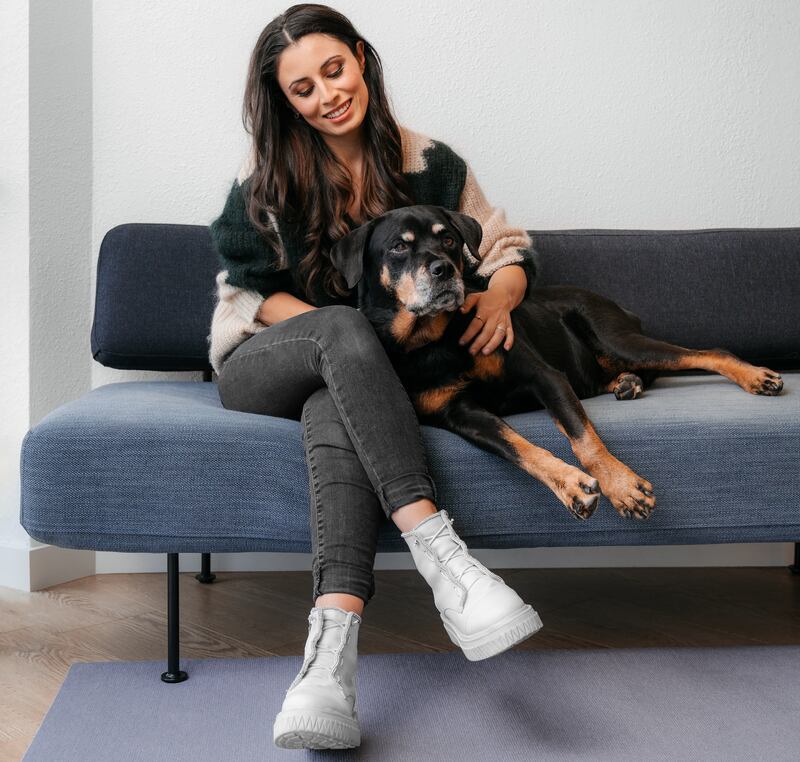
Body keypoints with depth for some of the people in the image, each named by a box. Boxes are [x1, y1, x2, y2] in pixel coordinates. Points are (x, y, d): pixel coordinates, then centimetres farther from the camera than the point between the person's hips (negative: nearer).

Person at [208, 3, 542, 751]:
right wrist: (334, 325, -14)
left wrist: (500, 292, -12)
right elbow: (246, 290, 2)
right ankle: (440, 553, -53)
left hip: (342, 374, 1)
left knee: (333, 412, -39)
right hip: (261, 366, 0)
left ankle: (332, 645, -59)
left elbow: (508, 247, 12)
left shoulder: (429, 163, 7)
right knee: (344, 327, -37)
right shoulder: (267, 177, 5)